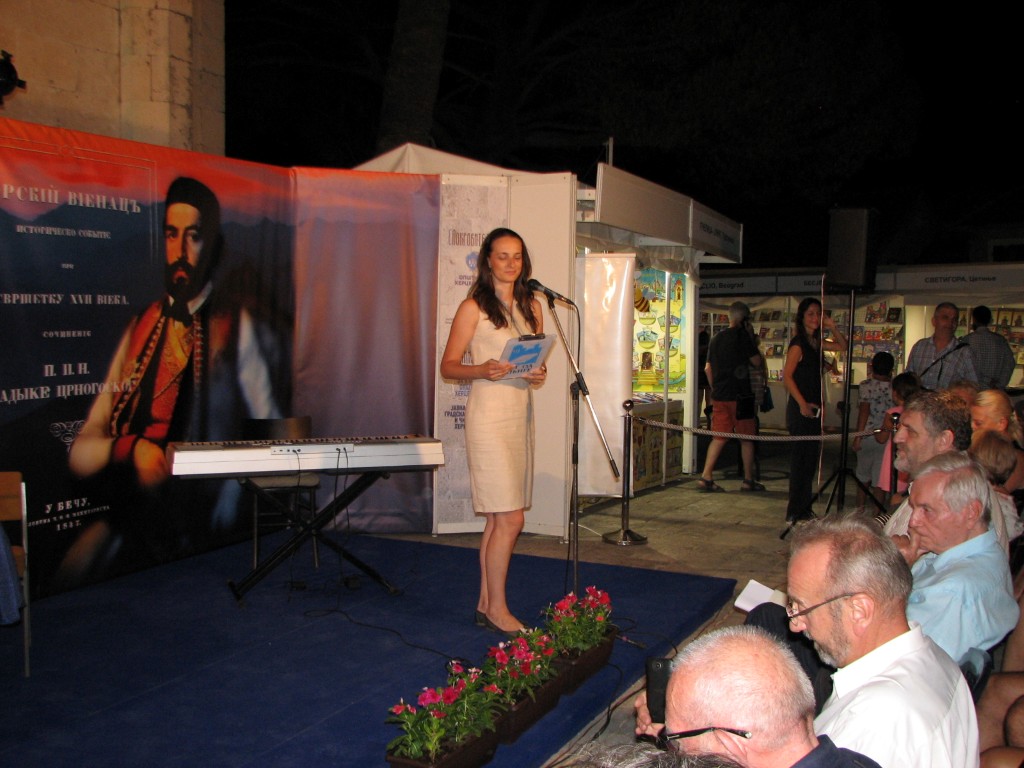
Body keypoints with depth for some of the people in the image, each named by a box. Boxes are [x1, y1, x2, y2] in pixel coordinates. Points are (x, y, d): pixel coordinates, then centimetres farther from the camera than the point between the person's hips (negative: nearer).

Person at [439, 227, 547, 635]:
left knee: (498, 518, 10)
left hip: (521, 412, 7)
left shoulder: (531, 306, 14)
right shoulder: (473, 307, -5)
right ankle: (497, 608, 4)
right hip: (489, 414, -7)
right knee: (510, 518, -9)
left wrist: (539, 373, -1)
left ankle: (486, 604, 18)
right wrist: (483, 370, -22)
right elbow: (448, 365, -4)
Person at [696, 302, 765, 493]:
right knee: (746, 438, 5)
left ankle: (706, 477, -2)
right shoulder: (742, 336, -9)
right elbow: (757, 363, -2)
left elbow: (708, 368, 17)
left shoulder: (716, 338, 12)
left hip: (719, 396, 6)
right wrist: (751, 338, 4)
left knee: (719, 437, 7)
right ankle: (748, 480, 10)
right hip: (740, 395, -6)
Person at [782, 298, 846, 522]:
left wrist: (832, 327, 5)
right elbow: (787, 375, -17)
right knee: (800, 459, -5)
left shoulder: (816, 342, 11)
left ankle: (804, 510, 21)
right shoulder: (798, 343, -12)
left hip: (813, 407, 9)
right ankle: (795, 512, 2)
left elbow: (843, 346, 22)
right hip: (801, 408, -9)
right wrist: (802, 403, -20)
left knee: (810, 458, 13)